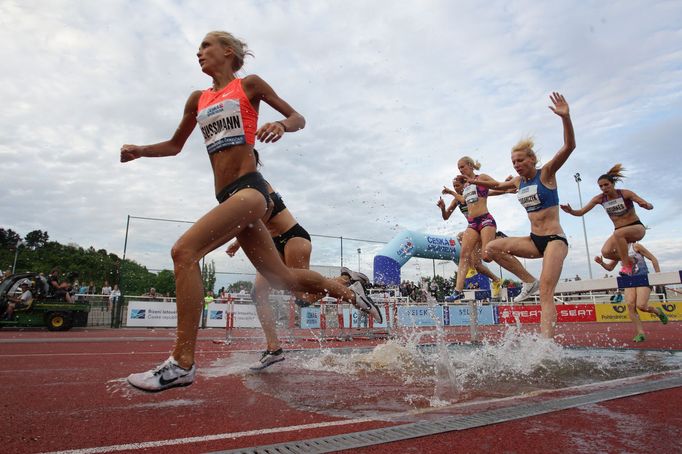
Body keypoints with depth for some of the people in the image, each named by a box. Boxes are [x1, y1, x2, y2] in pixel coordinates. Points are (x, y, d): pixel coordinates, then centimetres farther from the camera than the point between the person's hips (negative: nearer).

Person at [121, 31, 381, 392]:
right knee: (281, 278, 10)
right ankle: (350, 293, 30)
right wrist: (140, 151, 11)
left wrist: (281, 124, -15)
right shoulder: (198, 99, 23)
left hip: (249, 189, -7)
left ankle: (182, 363, -18)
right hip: (227, 197, 7)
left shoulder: (249, 85, 8)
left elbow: (299, 118, 8)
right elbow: (175, 145, 29)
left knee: (184, 251, -23)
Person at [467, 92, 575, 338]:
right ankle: (529, 281, 1)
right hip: (534, 240, 7)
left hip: (554, 239, -7)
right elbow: (499, 185, 34)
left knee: (546, 294, -18)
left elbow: (569, 146, -19)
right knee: (492, 247, -9)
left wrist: (565, 117, -32)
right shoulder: (519, 181, 12)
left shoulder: (546, 173, -5)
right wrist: (476, 181, 32)